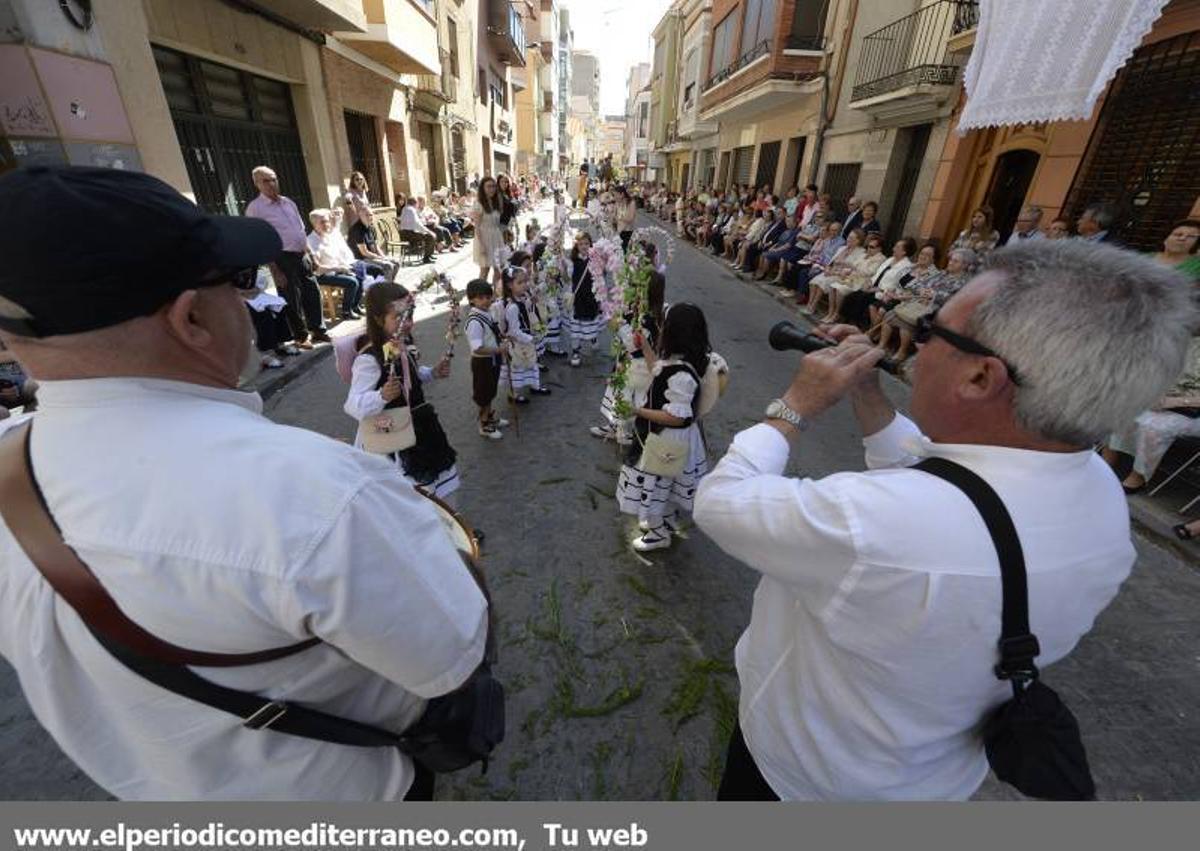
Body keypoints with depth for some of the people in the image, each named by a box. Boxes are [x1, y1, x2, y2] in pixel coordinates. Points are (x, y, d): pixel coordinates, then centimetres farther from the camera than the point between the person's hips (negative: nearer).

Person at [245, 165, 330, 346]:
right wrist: (272, 267, -16)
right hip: (282, 258, -6)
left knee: (313, 293, 9)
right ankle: (300, 336, 14)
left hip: (301, 255, 6)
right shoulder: (255, 208, -7)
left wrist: (310, 253, 15)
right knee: (293, 299, 1)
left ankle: (318, 331, 21)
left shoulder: (288, 202, 14)